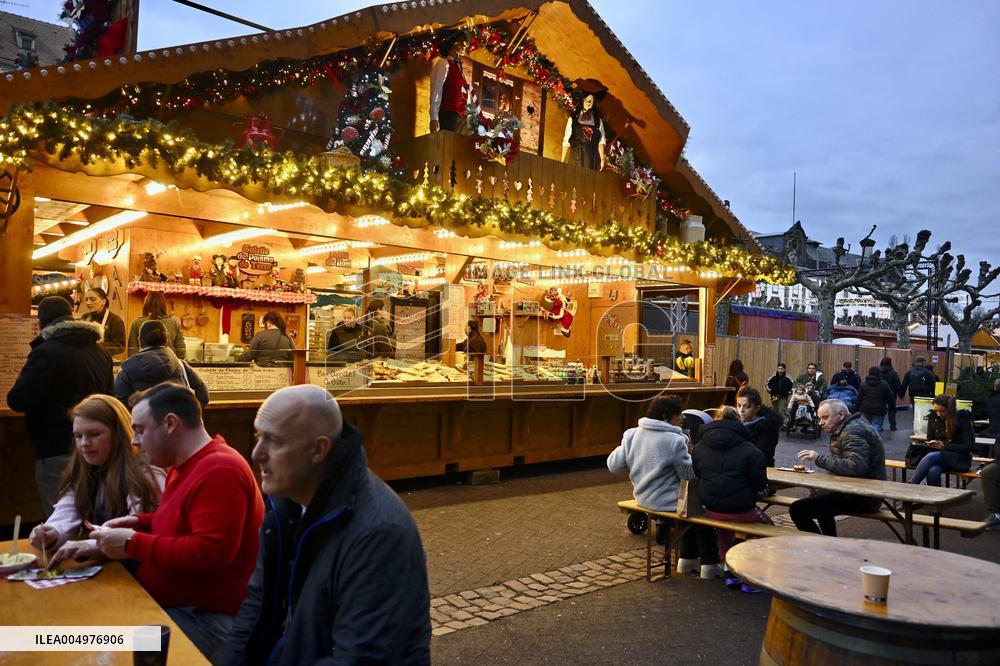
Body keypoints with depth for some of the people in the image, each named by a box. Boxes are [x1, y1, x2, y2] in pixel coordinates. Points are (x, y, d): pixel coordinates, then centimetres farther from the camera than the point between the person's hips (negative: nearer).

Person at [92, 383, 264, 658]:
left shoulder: (218, 471, -22)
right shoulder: (186, 465, 13)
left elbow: (211, 553, -29)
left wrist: (132, 544, -20)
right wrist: (140, 523, 9)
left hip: (206, 616, -10)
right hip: (170, 603, 10)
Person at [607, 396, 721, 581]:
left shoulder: (632, 434, -4)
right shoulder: (675, 441, -22)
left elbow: (614, 465, -3)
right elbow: (689, 473, -13)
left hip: (643, 498, 7)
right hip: (667, 501, -7)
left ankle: (687, 560, 36)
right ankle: (709, 566, 20)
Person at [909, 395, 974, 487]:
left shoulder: (963, 419, -7)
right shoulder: (933, 418, 6)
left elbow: (969, 446, -9)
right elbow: (929, 439, 17)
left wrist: (944, 446, -18)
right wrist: (931, 444, -9)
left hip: (961, 460, -4)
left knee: (932, 457, -34)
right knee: (932, 471, -34)